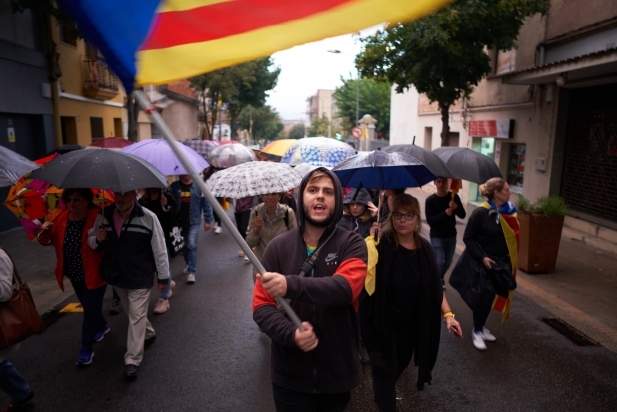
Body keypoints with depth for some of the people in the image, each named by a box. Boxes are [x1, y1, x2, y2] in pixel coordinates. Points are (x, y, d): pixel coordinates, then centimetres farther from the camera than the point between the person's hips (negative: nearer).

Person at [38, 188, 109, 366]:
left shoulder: (98, 218, -21)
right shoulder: (62, 218, -3)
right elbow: (47, 241, 5)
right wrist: (45, 231, -16)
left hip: (94, 274, -6)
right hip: (75, 275, 7)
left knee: (90, 310, 2)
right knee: (89, 306, 24)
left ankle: (86, 348, 18)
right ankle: (102, 326, 50)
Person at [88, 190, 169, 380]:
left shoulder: (148, 217, -17)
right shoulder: (103, 216, -4)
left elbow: (159, 249, -11)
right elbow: (90, 239, 9)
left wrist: (163, 277, -6)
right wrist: (97, 240, -16)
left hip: (140, 278, -5)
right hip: (116, 276, 5)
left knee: (137, 317, 1)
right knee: (132, 313, 23)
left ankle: (133, 360, 11)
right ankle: (148, 334, 48)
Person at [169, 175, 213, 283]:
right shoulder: (174, 186, -1)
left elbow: (206, 203, -3)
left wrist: (207, 220, -4)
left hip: (194, 221, -3)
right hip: (179, 222, 3)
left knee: (192, 245, -10)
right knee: (185, 245, 16)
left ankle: (191, 272, -5)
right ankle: (189, 265, 37)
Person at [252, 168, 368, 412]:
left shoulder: (352, 244, -8)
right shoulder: (279, 246, -5)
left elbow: (345, 288, -26)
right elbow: (261, 306, -6)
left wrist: (291, 285, -41)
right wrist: (291, 334, -24)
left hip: (338, 372, 0)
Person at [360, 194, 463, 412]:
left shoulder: (424, 247, -3)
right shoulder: (381, 244, -18)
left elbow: (435, 286, 2)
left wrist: (448, 314, -5)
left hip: (411, 324, 6)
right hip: (381, 322, -6)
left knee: (402, 363, 25)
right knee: (385, 371, 3)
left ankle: (385, 392, 54)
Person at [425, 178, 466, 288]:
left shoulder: (454, 197, -4)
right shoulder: (430, 200, -11)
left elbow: (463, 215, -7)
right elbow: (429, 220, -16)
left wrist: (456, 207, -27)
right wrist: (445, 213, -27)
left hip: (451, 235, 4)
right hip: (437, 236, -3)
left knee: (448, 261, 16)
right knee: (439, 261, -9)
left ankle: (440, 277, 43)